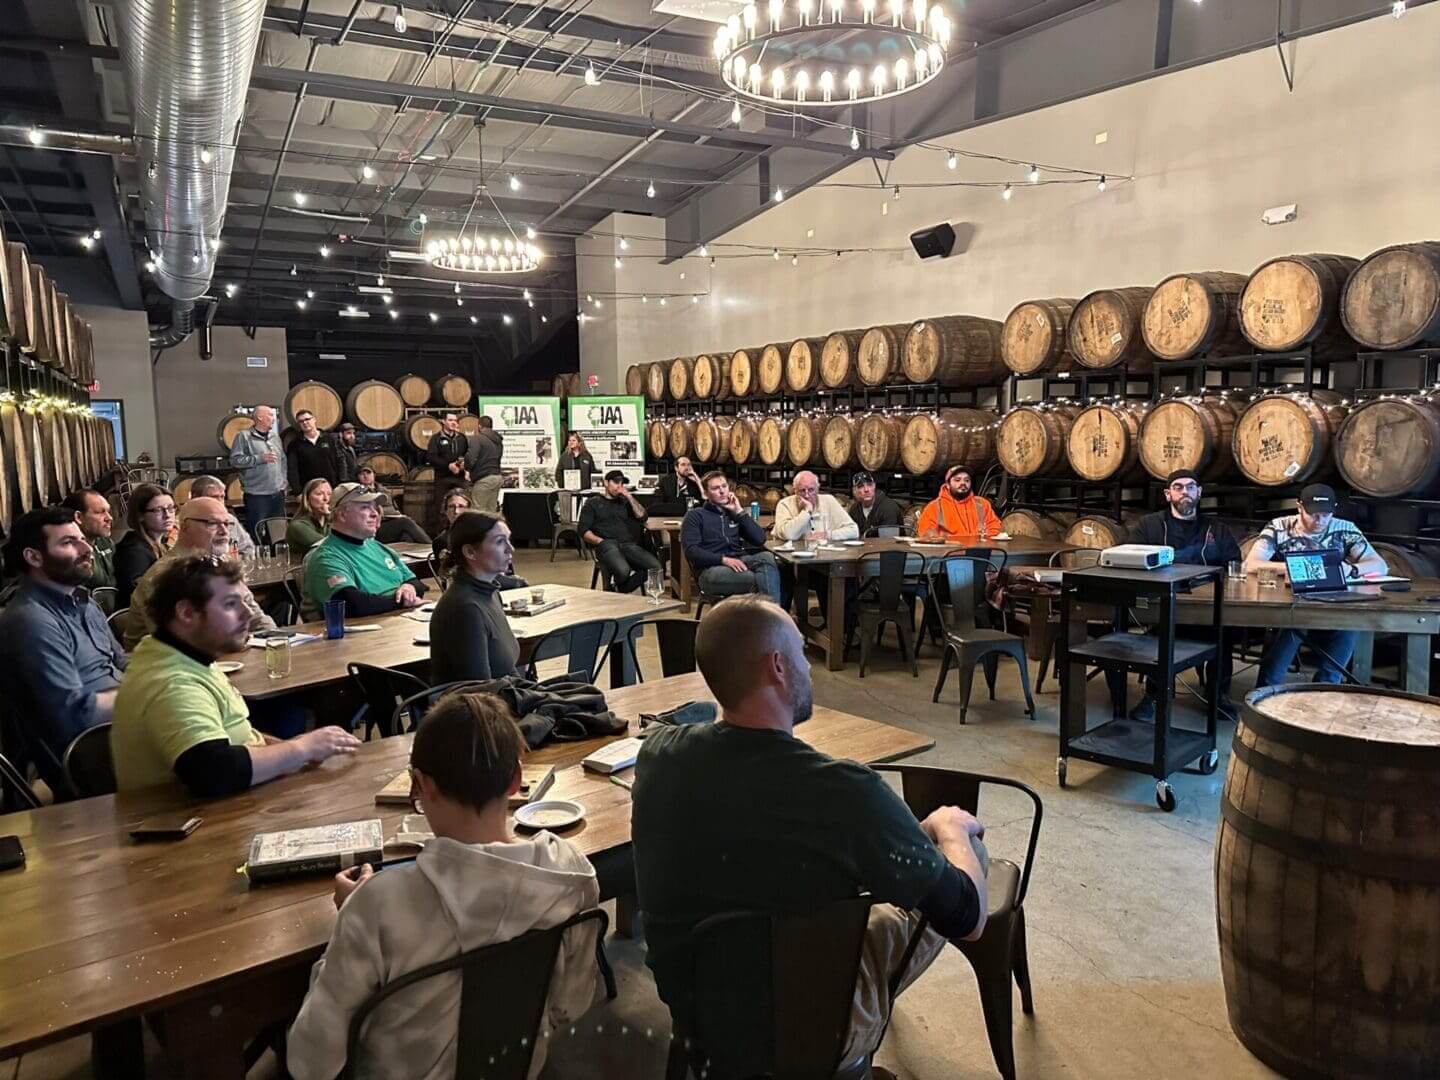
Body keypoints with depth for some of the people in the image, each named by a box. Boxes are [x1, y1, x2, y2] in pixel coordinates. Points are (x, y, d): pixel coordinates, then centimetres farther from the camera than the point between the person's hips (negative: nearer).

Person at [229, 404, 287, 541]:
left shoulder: (275, 436, 15)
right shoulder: (244, 436, -4)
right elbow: (235, 460, -13)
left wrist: (283, 481, 12)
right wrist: (260, 458, -17)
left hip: (278, 493, 6)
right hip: (257, 494, -6)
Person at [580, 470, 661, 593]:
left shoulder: (625, 501, 28)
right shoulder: (593, 503, 18)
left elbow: (642, 517, 12)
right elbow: (584, 531, 7)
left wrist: (629, 496, 8)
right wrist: (601, 541, -9)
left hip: (628, 544, 4)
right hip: (607, 545, -4)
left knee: (655, 566, -25)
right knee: (623, 571, -38)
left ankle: (620, 590, -12)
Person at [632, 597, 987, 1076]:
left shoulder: (658, 753, -16)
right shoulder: (846, 793, -31)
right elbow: (968, 917, -15)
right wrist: (951, 829, 5)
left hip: (689, 1009, 5)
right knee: (966, 850, 11)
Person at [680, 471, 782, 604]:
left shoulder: (734, 513, 22)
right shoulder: (695, 516, 9)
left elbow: (759, 540, 9)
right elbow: (691, 551, -7)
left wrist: (740, 512, 4)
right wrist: (724, 559, -19)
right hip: (710, 569, -5)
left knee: (766, 557, -30)